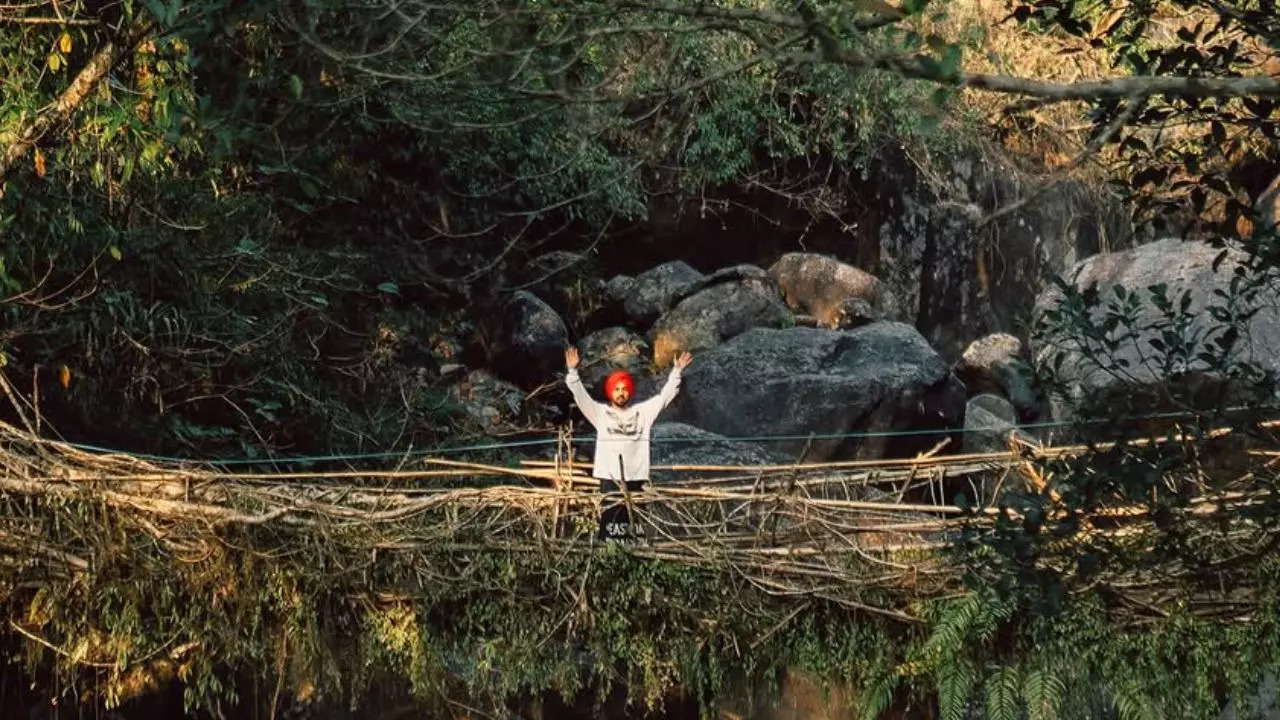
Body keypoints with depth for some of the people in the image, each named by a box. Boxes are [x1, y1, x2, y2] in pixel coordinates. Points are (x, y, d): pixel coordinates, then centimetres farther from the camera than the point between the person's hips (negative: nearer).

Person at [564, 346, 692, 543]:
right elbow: (580, 396, -2)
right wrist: (572, 371, -14)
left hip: (635, 479, 1)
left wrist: (676, 371, -1)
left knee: (636, 529, 3)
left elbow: (665, 395, 8)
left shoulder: (643, 412, 10)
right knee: (610, 525, -2)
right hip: (609, 479, -1)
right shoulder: (600, 413, 6)